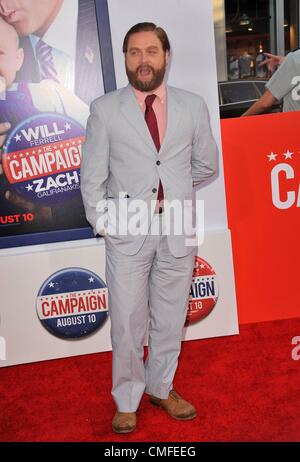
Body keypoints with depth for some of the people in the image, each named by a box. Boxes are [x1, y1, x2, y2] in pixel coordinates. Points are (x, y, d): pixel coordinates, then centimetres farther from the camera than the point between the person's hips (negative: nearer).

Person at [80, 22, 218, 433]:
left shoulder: (193, 106, 5)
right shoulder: (104, 110, 0)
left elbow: (206, 164, 14)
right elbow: (92, 175, 2)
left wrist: (171, 192, 10)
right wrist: (103, 224, -3)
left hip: (178, 229, 2)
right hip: (127, 231, -2)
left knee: (170, 318, 14)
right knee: (127, 322, 6)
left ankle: (161, 387, 36)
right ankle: (127, 401, 27)